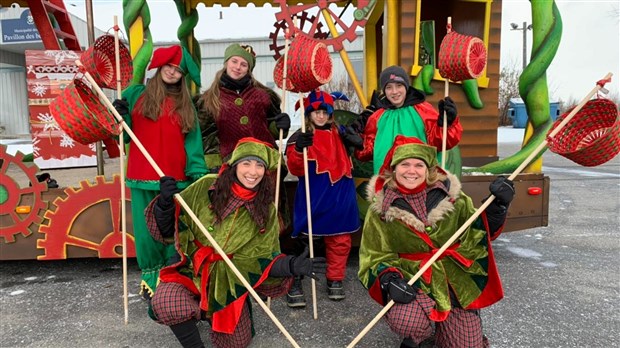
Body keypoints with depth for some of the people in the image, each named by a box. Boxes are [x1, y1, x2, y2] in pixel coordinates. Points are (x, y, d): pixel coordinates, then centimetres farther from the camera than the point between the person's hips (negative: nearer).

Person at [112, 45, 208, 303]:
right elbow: (125, 135, 11)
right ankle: (150, 278, 23)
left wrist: (198, 174, -6)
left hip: (175, 179, 0)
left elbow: (193, 142, 4)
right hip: (142, 177, 0)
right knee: (146, 232, 4)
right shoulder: (136, 94, 8)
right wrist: (120, 116, -10)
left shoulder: (186, 105, 10)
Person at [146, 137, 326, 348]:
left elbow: (261, 258, -8)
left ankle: (211, 312, 34)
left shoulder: (266, 210, -6)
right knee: (165, 304, -30)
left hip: (227, 281, 2)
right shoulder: (205, 188, -11)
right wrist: (166, 202, -26)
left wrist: (291, 265, -26)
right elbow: (167, 229, -5)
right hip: (190, 270, -1)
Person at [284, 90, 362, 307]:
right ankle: (294, 281, 9)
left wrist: (358, 142, -1)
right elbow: (295, 169, -11)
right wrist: (299, 150, -28)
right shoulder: (300, 137, -2)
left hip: (340, 197, 5)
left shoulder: (340, 134, 10)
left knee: (340, 240, 11)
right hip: (313, 198, -4)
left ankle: (335, 280, 27)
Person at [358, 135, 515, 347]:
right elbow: (375, 257, -3)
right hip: (412, 281, -2)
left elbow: (479, 233, 3)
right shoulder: (381, 207, -7)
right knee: (405, 322, -32)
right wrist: (390, 280, -22)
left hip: (456, 280, 3)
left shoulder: (449, 194, 0)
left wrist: (497, 206, -14)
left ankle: (436, 324, 37)